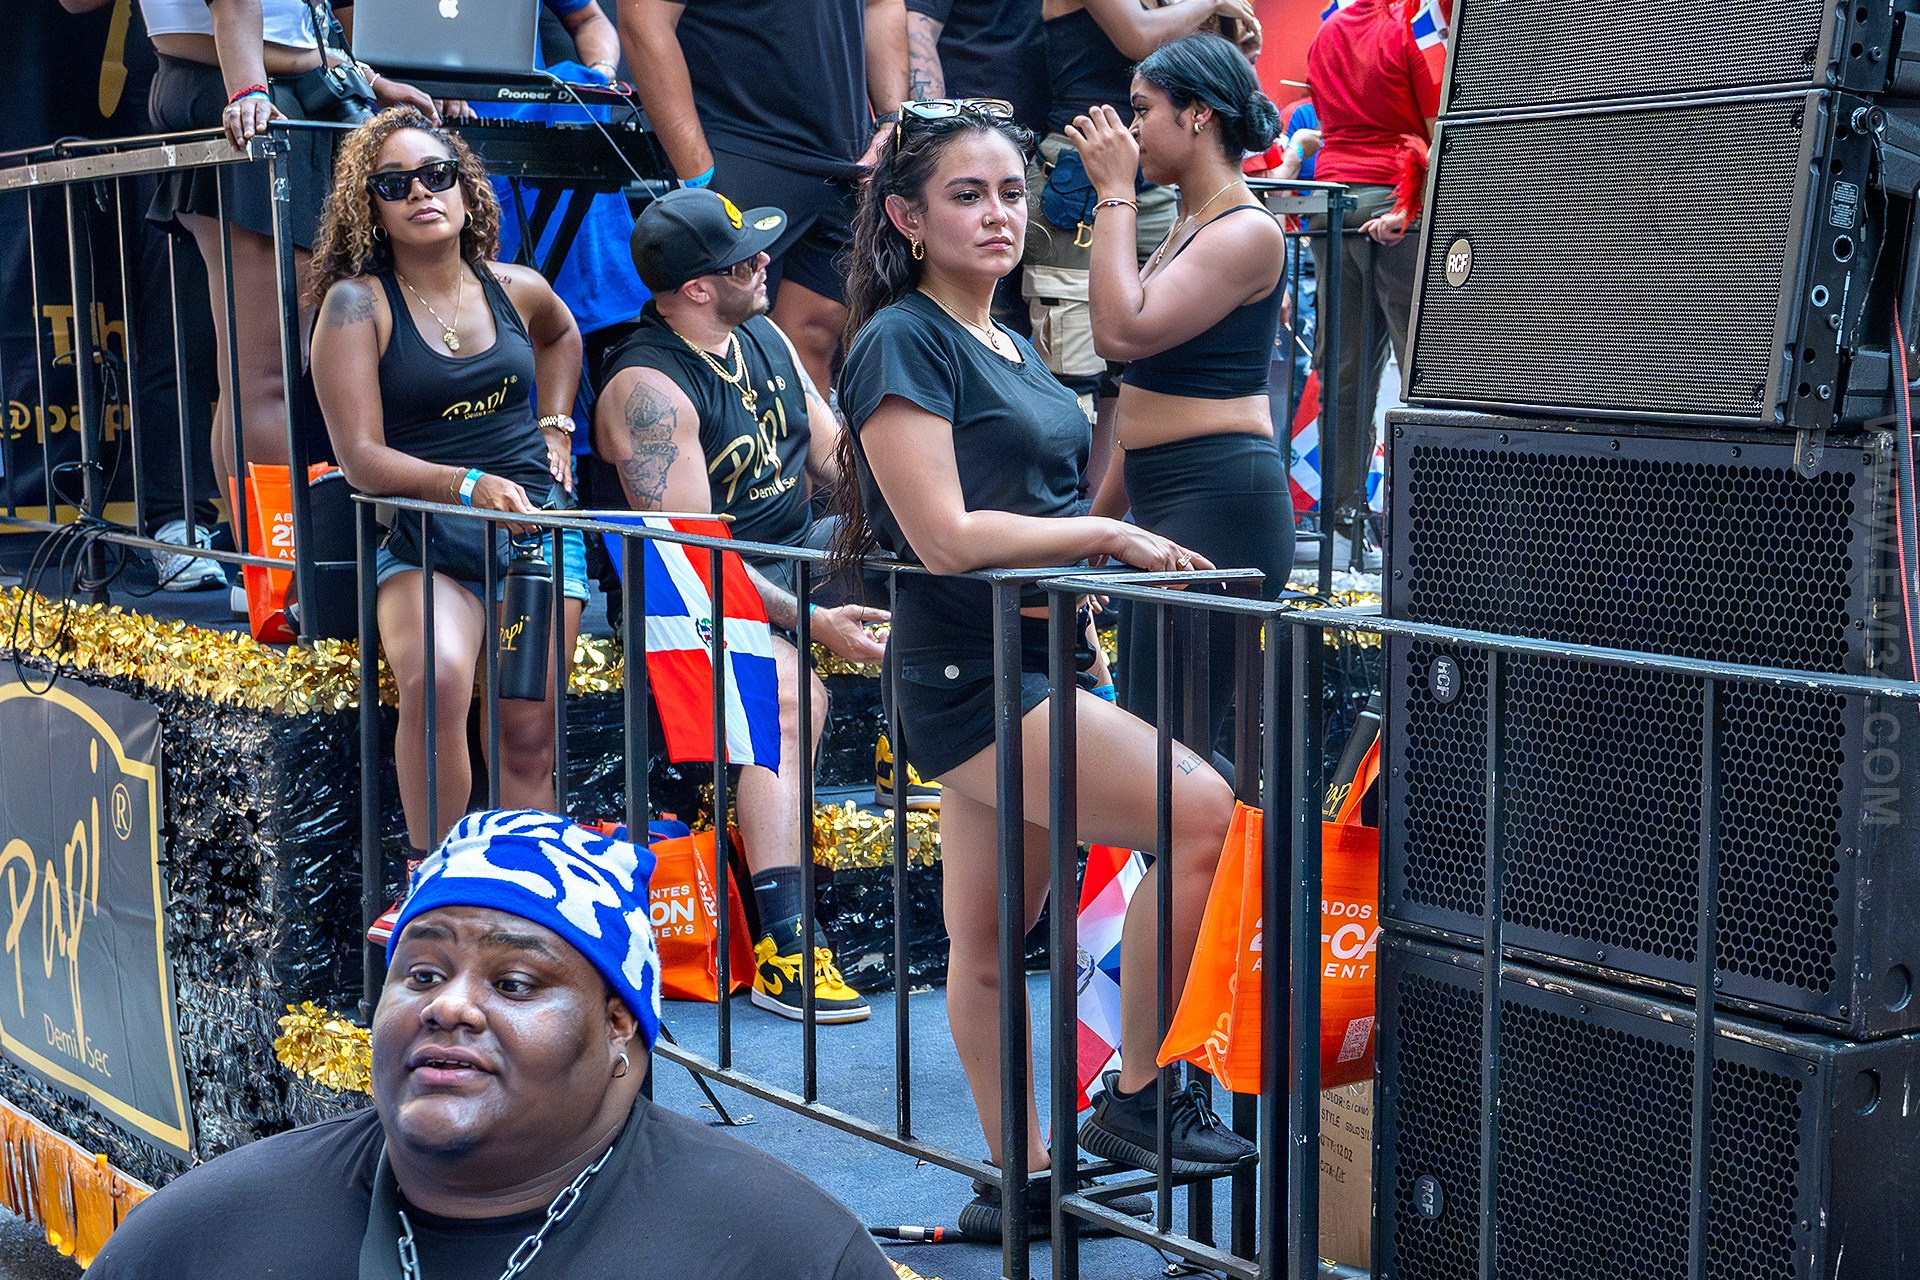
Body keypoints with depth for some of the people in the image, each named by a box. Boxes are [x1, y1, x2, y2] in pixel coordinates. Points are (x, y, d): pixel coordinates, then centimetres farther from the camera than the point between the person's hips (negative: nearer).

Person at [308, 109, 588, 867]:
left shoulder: (515, 289, 9)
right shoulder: (358, 303, -5)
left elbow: (562, 334, 36)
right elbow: (360, 458, -14)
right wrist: (469, 485, -27)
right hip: (423, 545, -4)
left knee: (528, 740, 0)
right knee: (435, 683, -31)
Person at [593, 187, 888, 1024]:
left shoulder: (765, 337, 7)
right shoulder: (646, 388, -19)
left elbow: (837, 459, 10)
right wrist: (812, 622, -28)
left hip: (801, 555, 8)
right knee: (790, 687, -33)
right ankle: (780, 952, -34)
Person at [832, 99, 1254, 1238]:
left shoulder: (1013, 349, 17)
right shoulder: (903, 343, -10)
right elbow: (945, 535, -18)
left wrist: (1113, 554, 7)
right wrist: (1108, 534, -14)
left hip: (1034, 664, 9)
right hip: (969, 676, -9)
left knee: (987, 946, 14)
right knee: (1197, 810, -19)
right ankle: (1136, 1101, -7)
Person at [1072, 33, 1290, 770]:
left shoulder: (1247, 232, -11)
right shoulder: (1187, 228, 19)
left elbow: (1122, 331, -22)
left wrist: (1115, 192, -13)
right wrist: (1100, 522, 25)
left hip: (1220, 502, -10)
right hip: (1167, 507, 10)